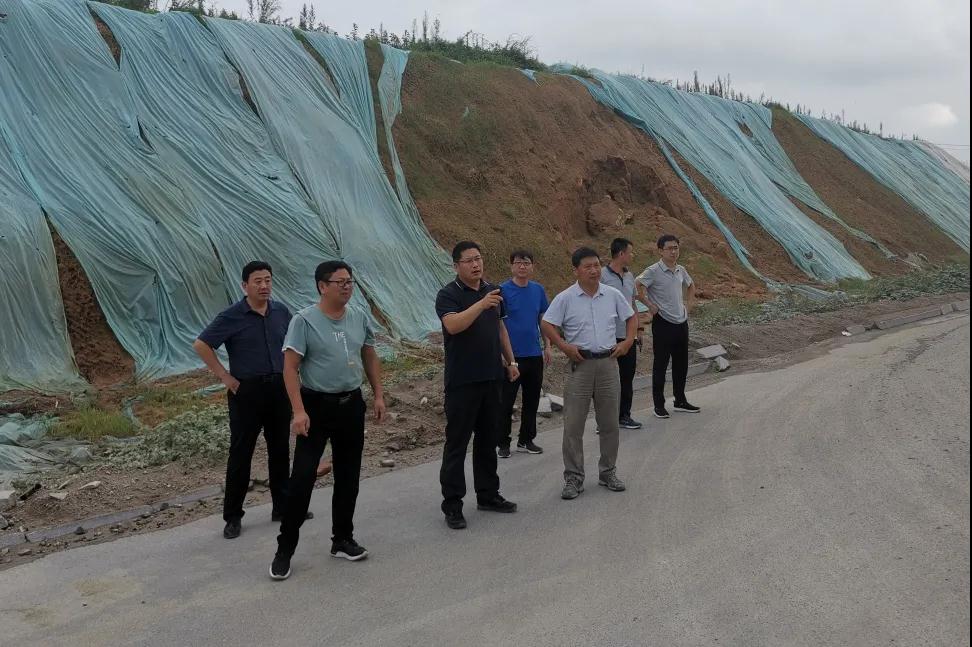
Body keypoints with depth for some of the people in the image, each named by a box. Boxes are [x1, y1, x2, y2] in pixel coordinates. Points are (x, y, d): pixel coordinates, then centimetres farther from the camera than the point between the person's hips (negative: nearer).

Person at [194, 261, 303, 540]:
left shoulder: (281, 312, 3)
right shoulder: (232, 316, -10)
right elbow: (201, 345, -10)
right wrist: (224, 376, -12)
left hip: (279, 388, 5)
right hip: (247, 391, -4)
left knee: (280, 450, 13)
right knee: (240, 454, 1)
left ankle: (283, 507, 26)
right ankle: (232, 517, 11)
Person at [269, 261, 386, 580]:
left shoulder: (360, 318, 4)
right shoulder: (304, 320, -13)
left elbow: (370, 358, 15)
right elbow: (290, 368, -15)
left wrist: (378, 395, 10)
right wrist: (299, 411, -22)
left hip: (352, 405, 6)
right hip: (316, 405, -5)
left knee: (348, 476, 12)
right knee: (302, 476, -6)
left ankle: (342, 540, 26)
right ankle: (285, 548, 5)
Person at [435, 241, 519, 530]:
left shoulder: (492, 291, 11)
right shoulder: (448, 295, -9)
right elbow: (453, 325, -27)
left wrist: (510, 361, 18)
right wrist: (481, 304, -37)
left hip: (492, 377, 6)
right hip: (462, 381, -6)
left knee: (488, 439, 15)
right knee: (457, 442, -1)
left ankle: (488, 494, 27)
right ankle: (452, 505, 6)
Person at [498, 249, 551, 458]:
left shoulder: (538, 290, 6)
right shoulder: (503, 290, -8)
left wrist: (547, 346, 10)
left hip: (534, 354, 5)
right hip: (511, 355, -5)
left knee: (532, 401, 13)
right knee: (506, 402, 2)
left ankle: (526, 440, 26)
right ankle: (503, 443, 13)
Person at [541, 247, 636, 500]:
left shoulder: (613, 295, 4)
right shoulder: (565, 298, -5)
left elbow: (631, 317, 16)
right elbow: (547, 325, -4)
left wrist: (628, 341, 3)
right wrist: (564, 346, -13)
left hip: (608, 363, 3)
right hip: (580, 364, -3)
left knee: (609, 422, 11)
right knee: (573, 424, -2)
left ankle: (608, 472, 25)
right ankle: (573, 478, 7)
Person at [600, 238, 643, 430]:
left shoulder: (629, 276, 12)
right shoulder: (602, 275, -11)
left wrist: (637, 328, 16)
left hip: (628, 336, 7)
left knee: (627, 377, 13)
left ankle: (624, 415, 24)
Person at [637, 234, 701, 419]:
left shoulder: (681, 270, 9)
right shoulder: (653, 271, -12)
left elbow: (691, 285, 28)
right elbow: (636, 287, -22)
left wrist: (690, 304, 16)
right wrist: (650, 306, -17)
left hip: (682, 323, 7)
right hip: (663, 324, -7)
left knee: (681, 364, 14)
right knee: (660, 365, 0)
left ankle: (680, 401, 27)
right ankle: (659, 405, 8)